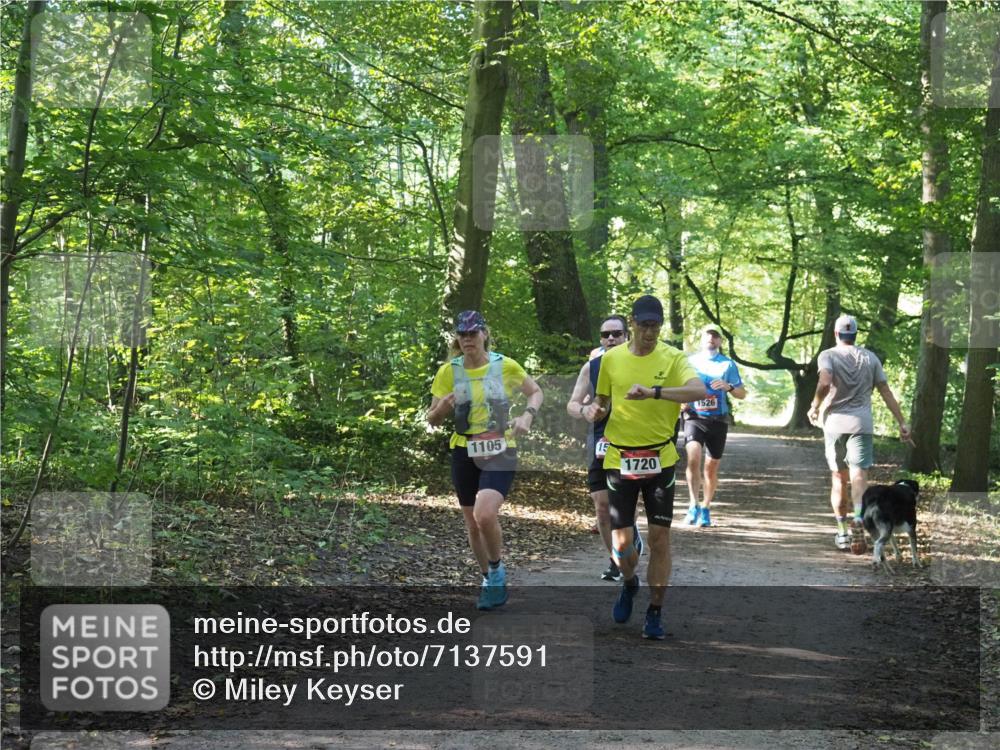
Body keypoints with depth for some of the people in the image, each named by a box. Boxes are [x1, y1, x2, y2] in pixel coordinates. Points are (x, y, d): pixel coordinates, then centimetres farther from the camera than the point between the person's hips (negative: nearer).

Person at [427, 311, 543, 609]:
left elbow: (535, 392, 12)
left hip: (500, 452, -3)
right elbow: (432, 419, 3)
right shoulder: (448, 372, -2)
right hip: (464, 454, 3)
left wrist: (527, 416, -7)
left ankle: (497, 571, 2)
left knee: (485, 514, -24)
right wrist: (443, 407, -19)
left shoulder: (506, 366, -5)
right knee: (473, 523, 11)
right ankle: (490, 581, 34)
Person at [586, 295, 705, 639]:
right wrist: (593, 410, -9)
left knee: (659, 538, -2)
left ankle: (655, 611, 13)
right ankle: (629, 583, 34)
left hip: (659, 459, -1)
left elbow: (699, 390, -24)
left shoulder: (672, 358, -6)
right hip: (620, 458, 2)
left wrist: (654, 392, -36)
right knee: (621, 542, 1)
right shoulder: (612, 358, 2)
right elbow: (602, 401, 15)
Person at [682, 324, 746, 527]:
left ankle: (706, 508, 22)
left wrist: (728, 387, -13)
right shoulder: (690, 361, 9)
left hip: (718, 420, 1)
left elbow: (742, 394, 8)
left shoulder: (727, 364, 8)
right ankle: (693, 505, -20)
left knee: (711, 468, 6)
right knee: (693, 458, -24)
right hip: (694, 417, -1)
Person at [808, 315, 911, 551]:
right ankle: (859, 520, -32)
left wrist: (814, 407, -5)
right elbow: (886, 392, 8)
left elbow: (824, 383, -20)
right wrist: (902, 423, 11)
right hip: (862, 424, 0)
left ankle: (842, 532, 17)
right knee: (859, 476, -7)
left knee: (838, 478, 12)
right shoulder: (870, 358, 8)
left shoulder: (828, 356, -1)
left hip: (834, 423, 0)